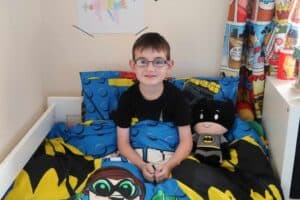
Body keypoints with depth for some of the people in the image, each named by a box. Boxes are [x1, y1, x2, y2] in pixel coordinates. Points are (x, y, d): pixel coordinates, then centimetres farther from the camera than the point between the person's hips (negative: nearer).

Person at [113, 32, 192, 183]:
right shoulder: (127, 97, -12)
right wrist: (142, 165, -27)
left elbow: (186, 140, -12)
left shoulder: (176, 95, -13)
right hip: (137, 158, 1)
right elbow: (123, 142, -10)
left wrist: (169, 165, -29)